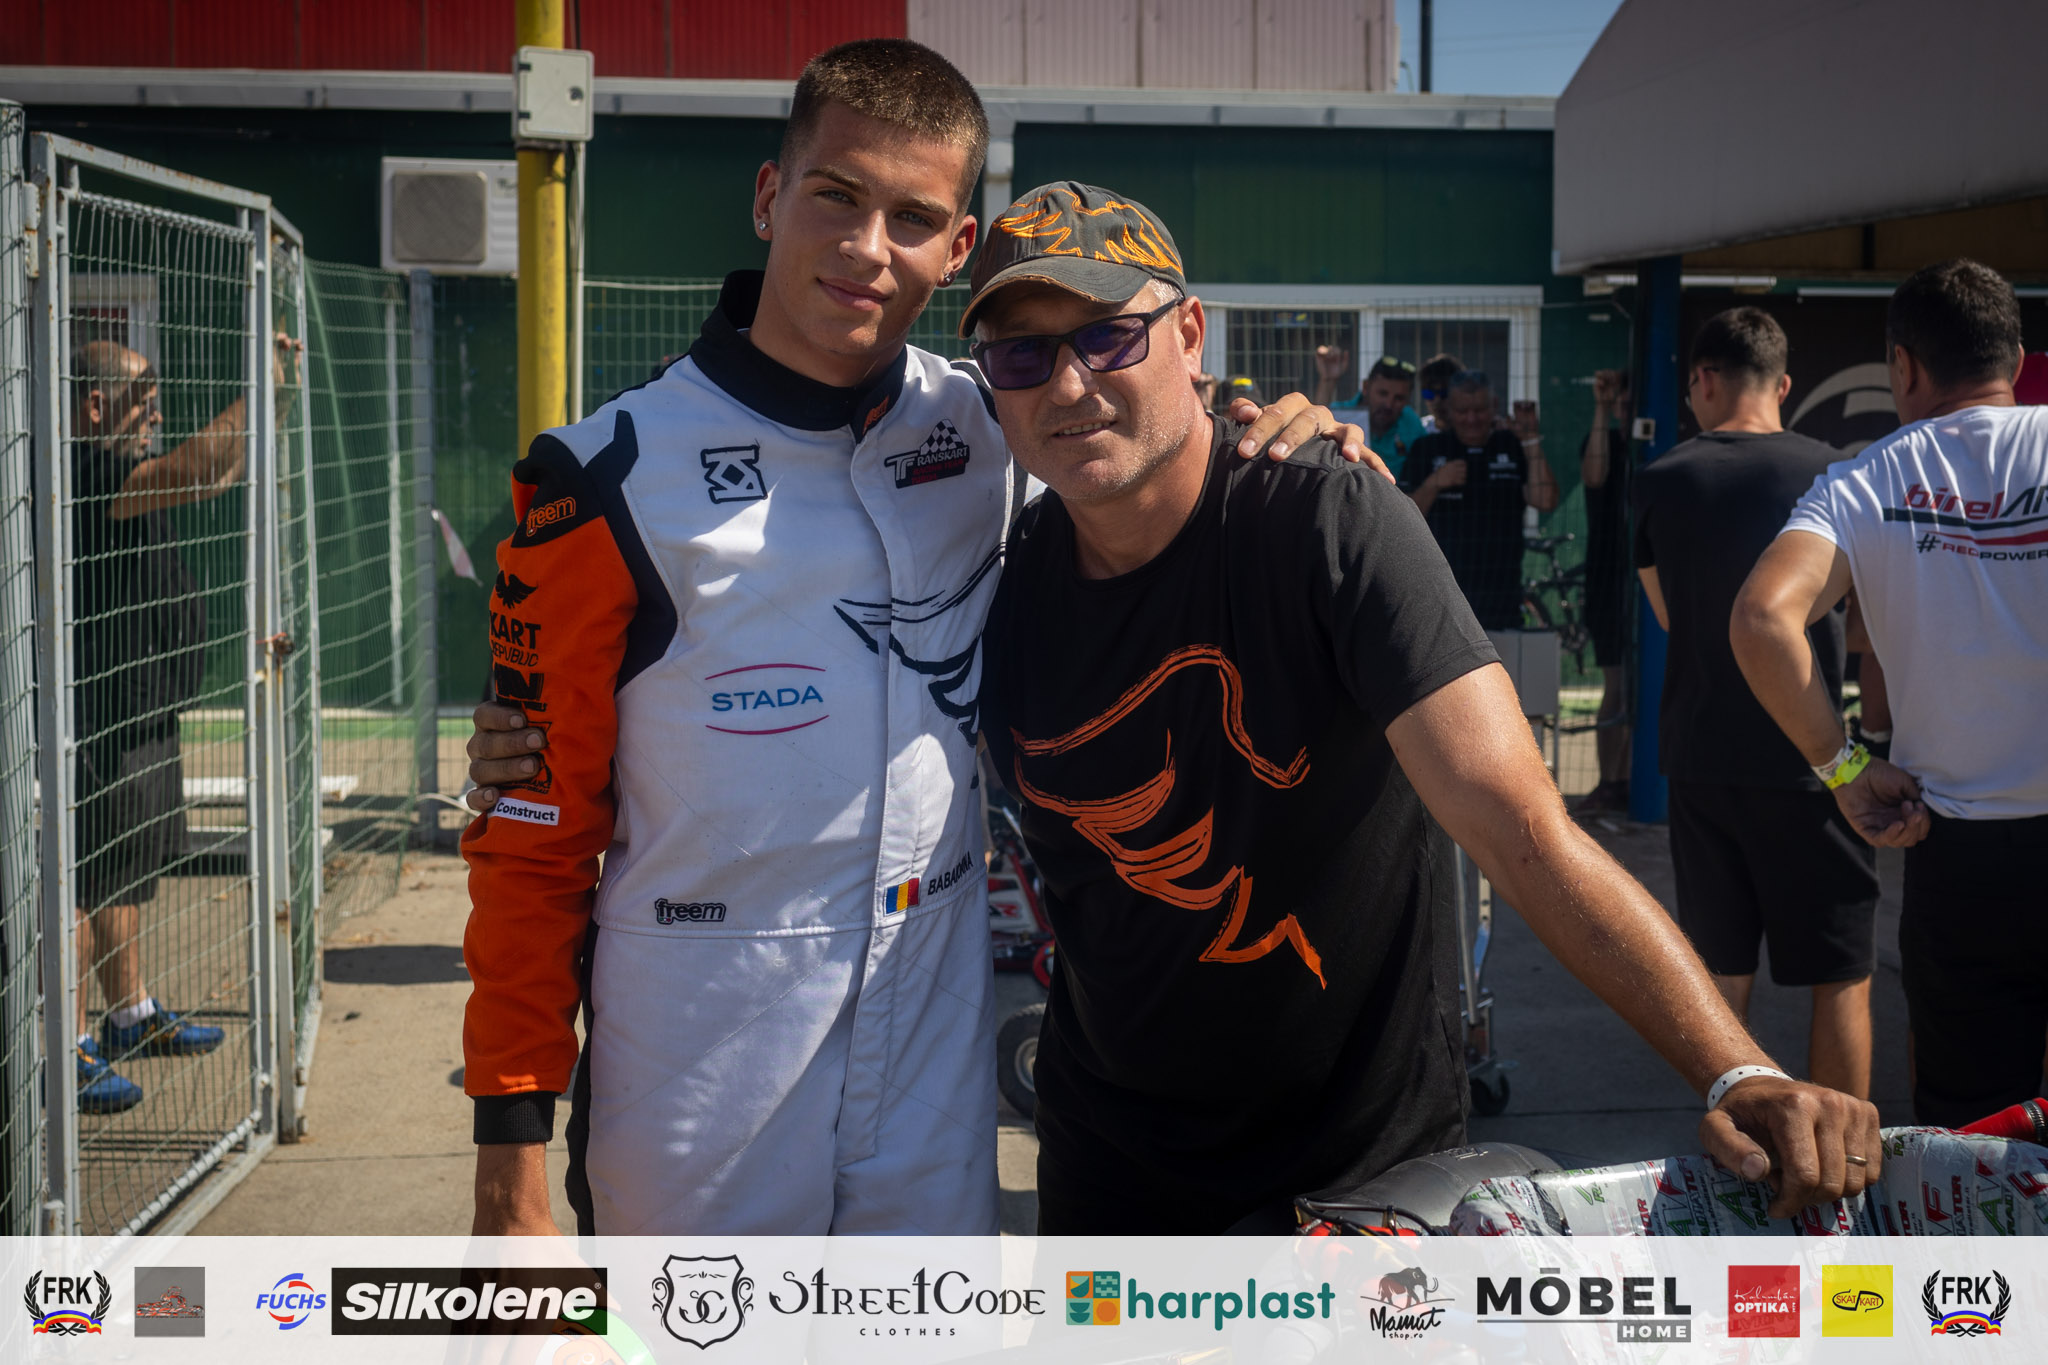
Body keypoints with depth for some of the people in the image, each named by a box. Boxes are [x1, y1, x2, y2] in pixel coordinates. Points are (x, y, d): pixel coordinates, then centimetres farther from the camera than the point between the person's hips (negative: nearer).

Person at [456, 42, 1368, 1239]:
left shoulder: (988, 434, 3)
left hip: (937, 1082, 4)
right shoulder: (613, 480, -9)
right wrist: (513, 1157, -10)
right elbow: (533, 837, -7)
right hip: (694, 1108, -3)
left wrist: (1272, 450, -1)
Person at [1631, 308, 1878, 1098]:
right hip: (1808, 761, -3)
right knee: (1841, 979, 4)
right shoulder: (1828, 473, -5)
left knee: (1721, 973, 12)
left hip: (1700, 759, 3)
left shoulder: (1661, 483, 0)